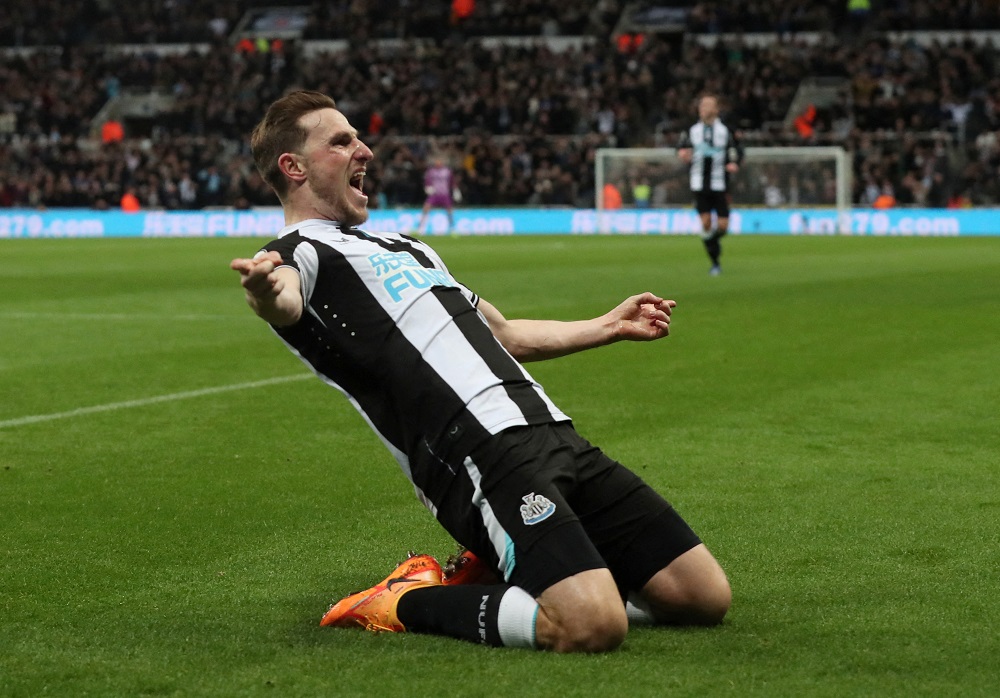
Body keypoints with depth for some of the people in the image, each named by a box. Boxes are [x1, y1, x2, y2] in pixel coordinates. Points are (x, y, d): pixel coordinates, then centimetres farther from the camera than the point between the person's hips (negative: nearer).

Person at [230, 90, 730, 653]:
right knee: (592, 626, -30)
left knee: (705, 597, 0)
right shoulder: (300, 252, 3)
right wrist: (267, 293, -48)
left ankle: (500, 578, 13)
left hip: (554, 435, 9)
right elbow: (285, 303, -24)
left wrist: (610, 326, 48)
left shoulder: (406, 247, 32)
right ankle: (411, 602, -7)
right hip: (476, 455, -9)